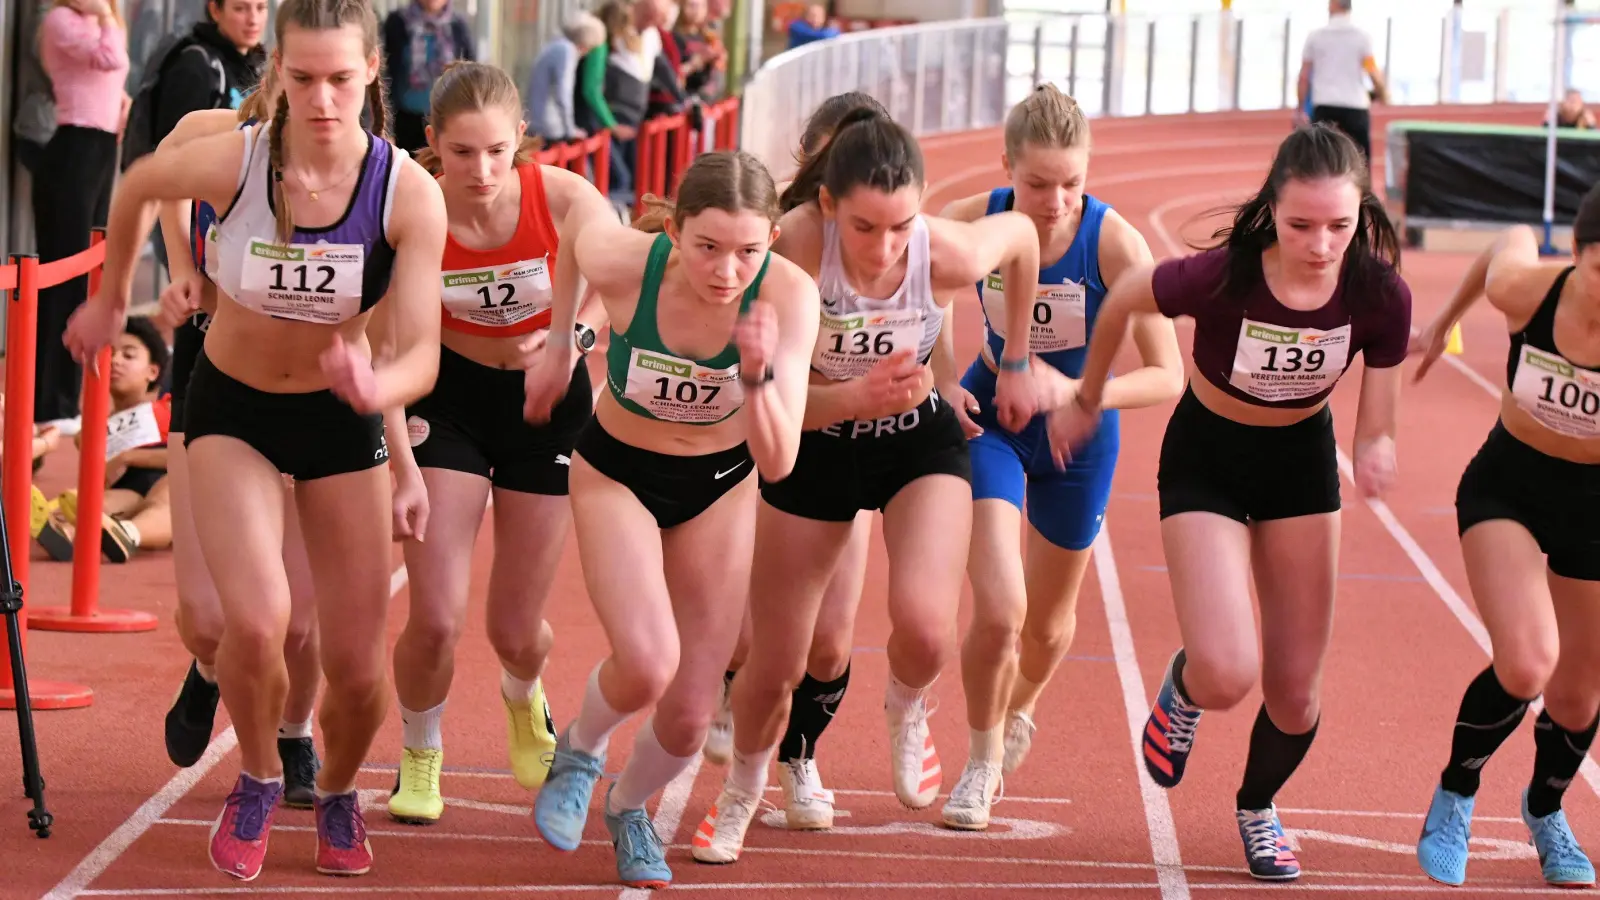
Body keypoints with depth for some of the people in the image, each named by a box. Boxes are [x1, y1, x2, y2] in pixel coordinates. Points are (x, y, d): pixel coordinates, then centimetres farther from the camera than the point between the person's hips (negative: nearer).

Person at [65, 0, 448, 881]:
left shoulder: (409, 194, -22)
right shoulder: (229, 162, -23)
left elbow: (421, 353, -24)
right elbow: (134, 187, 0)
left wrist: (378, 386, -47)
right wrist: (110, 300, 14)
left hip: (341, 418, 1)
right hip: (232, 410, -1)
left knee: (356, 666, 1)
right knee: (256, 618, -25)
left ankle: (336, 792, 35)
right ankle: (257, 782, 6)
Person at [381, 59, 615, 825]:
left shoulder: (567, 202, -24)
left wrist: (572, 336, -30)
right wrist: (404, 471, -20)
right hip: (450, 397, 0)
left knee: (514, 631, 6)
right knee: (435, 619, -11)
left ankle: (523, 698, 45)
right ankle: (419, 760, 19)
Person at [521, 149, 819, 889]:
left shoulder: (788, 295, -29)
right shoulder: (623, 262, -30)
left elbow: (777, 463, -29)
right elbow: (577, 231, -4)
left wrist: (758, 372, -46)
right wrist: (558, 347, 3)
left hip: (719, 488, 1)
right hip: (617, 473, -1)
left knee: (689, 718, 3)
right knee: (646, 666, -25)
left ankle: (629, 809, 38)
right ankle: (579, 751, 10)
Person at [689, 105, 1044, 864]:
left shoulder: (950, 254, -28)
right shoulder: (795, 247, -32)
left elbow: (1022, 236, -2)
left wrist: (1015, 365, 6)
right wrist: (854, 397, -45)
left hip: (921, 441, 0)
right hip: (814, 452, 0)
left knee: (925, 628, -26)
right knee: (775, 668, 8)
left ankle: (906, 712, 13)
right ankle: (741, 795, 42)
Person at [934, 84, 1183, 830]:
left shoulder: (1114, 242, -27)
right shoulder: (973, 223, -22)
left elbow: (1168, 377, -26)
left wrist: (1076, 393, -40)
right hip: (990, 420, 0)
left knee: (1048, 625, 18)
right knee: (998, 611, -16)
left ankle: (1018, 711, 54)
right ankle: (983, 760, 12)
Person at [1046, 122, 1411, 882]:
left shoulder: (1380, 295, -24)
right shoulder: (1221, 277, -32)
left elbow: (1374, 428, -12)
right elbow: (1123, 298, -10)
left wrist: (1375, 455, -37)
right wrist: (1086, 403, 4)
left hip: (1302, 459, 3)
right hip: (1206, 458, -3)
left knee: (1296, 690, 6)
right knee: (1227, 675, -20)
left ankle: (1258, 809, 38)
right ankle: (1182, 690, 19)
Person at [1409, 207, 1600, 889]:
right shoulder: (1524, 290, -25)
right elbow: (1513, 240, 1)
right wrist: (1442, 324, 16)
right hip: (1507, 487, -1)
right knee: (1524, 663, -22)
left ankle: (1545, 808, 48)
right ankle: (1455, 795, 8)